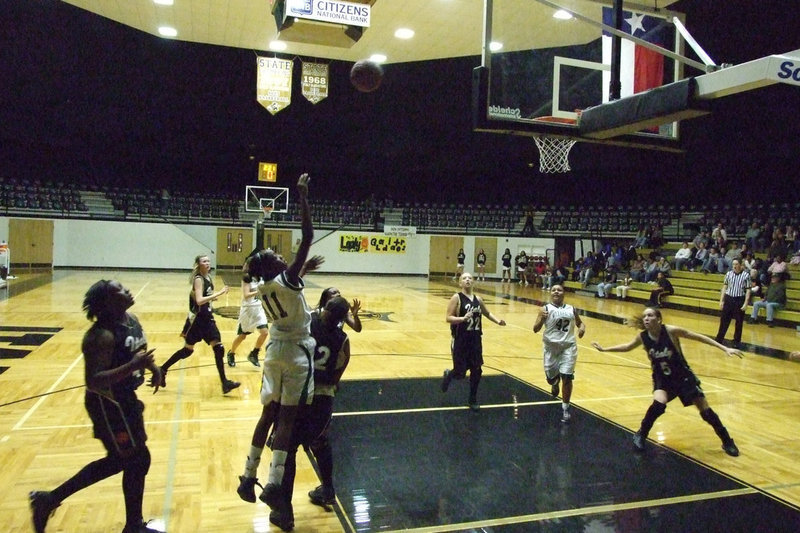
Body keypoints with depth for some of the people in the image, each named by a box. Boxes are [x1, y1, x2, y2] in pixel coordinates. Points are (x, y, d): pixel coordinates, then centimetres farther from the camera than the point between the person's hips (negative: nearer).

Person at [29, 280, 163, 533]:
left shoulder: (131, 320, 2)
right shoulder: (102, 336, -26)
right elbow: (93, 381, -31)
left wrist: (152, 366, 1)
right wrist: (133, 366, -37)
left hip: (124, 398, 10)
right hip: (107, 404, -10)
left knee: (118, 460, 22)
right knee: (138, 459, 2)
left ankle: (49, 499, 34)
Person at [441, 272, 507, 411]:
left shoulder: (478, 299, 7)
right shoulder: (456, 298, -10)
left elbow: (487, 313, 22)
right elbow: (448, 318, -16)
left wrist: (498, 321, 5)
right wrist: (463, 318, -31)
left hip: (475, 339, 5)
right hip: (460, 340, -5)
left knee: (476, 370, 7)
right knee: (460, 372, 0)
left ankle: (473, 399, 24)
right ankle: (448, 375, 36)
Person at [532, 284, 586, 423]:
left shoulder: (571, 309, 5)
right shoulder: (545, 309, -4)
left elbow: (580, 323, 20)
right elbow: (535, 329, -9)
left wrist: (582, 328, -4)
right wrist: (541, 318, -29)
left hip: (568, 346, 1)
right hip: (551, 347, -1)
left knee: (567, 377, -8)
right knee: (551, 378, 8)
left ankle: (565, 408, 8)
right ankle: (555, 383, 47)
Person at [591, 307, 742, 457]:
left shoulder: (671, 331, -25)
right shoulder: (643, 337, -15)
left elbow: (699, 337, -15)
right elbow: (627, 347, 5)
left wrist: (725, 348, -15)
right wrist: (604, 349, 5)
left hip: (683, 376, -1)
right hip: (662, 379, 1)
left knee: (706, 412, 2)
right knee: (658, 404, -26)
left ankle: (727, 442, 27)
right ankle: (640, 435, -3)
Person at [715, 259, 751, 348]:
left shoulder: (746, 275, -6)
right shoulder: (729, 273, 1)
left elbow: (748, 290, -4)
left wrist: (746, 303, -10)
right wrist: (721, 301, 4)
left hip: (739, 300, -2)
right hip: (728, 299, 2)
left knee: (739, 322, 7)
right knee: (724, 320, 7)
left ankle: (737, 341, 21)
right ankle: (719, 339, 16)